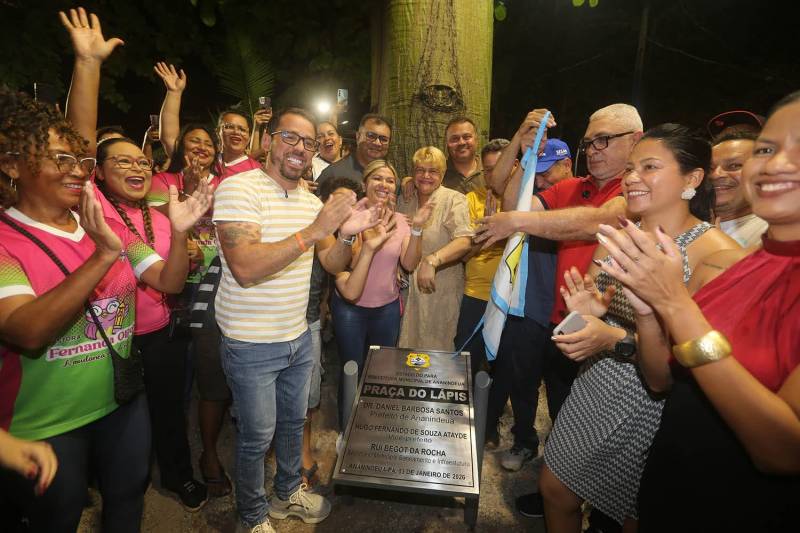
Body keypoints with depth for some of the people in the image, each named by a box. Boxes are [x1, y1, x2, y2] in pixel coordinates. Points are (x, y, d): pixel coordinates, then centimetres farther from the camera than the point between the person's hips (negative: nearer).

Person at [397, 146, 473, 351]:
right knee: (408, 340, 16)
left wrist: (432, 261, -35)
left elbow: (464, 241, -23)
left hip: (440, 289, -4)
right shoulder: (404, 201, 8)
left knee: (437, 345, 8)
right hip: (407, 287, 5)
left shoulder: (454, 200, -8)